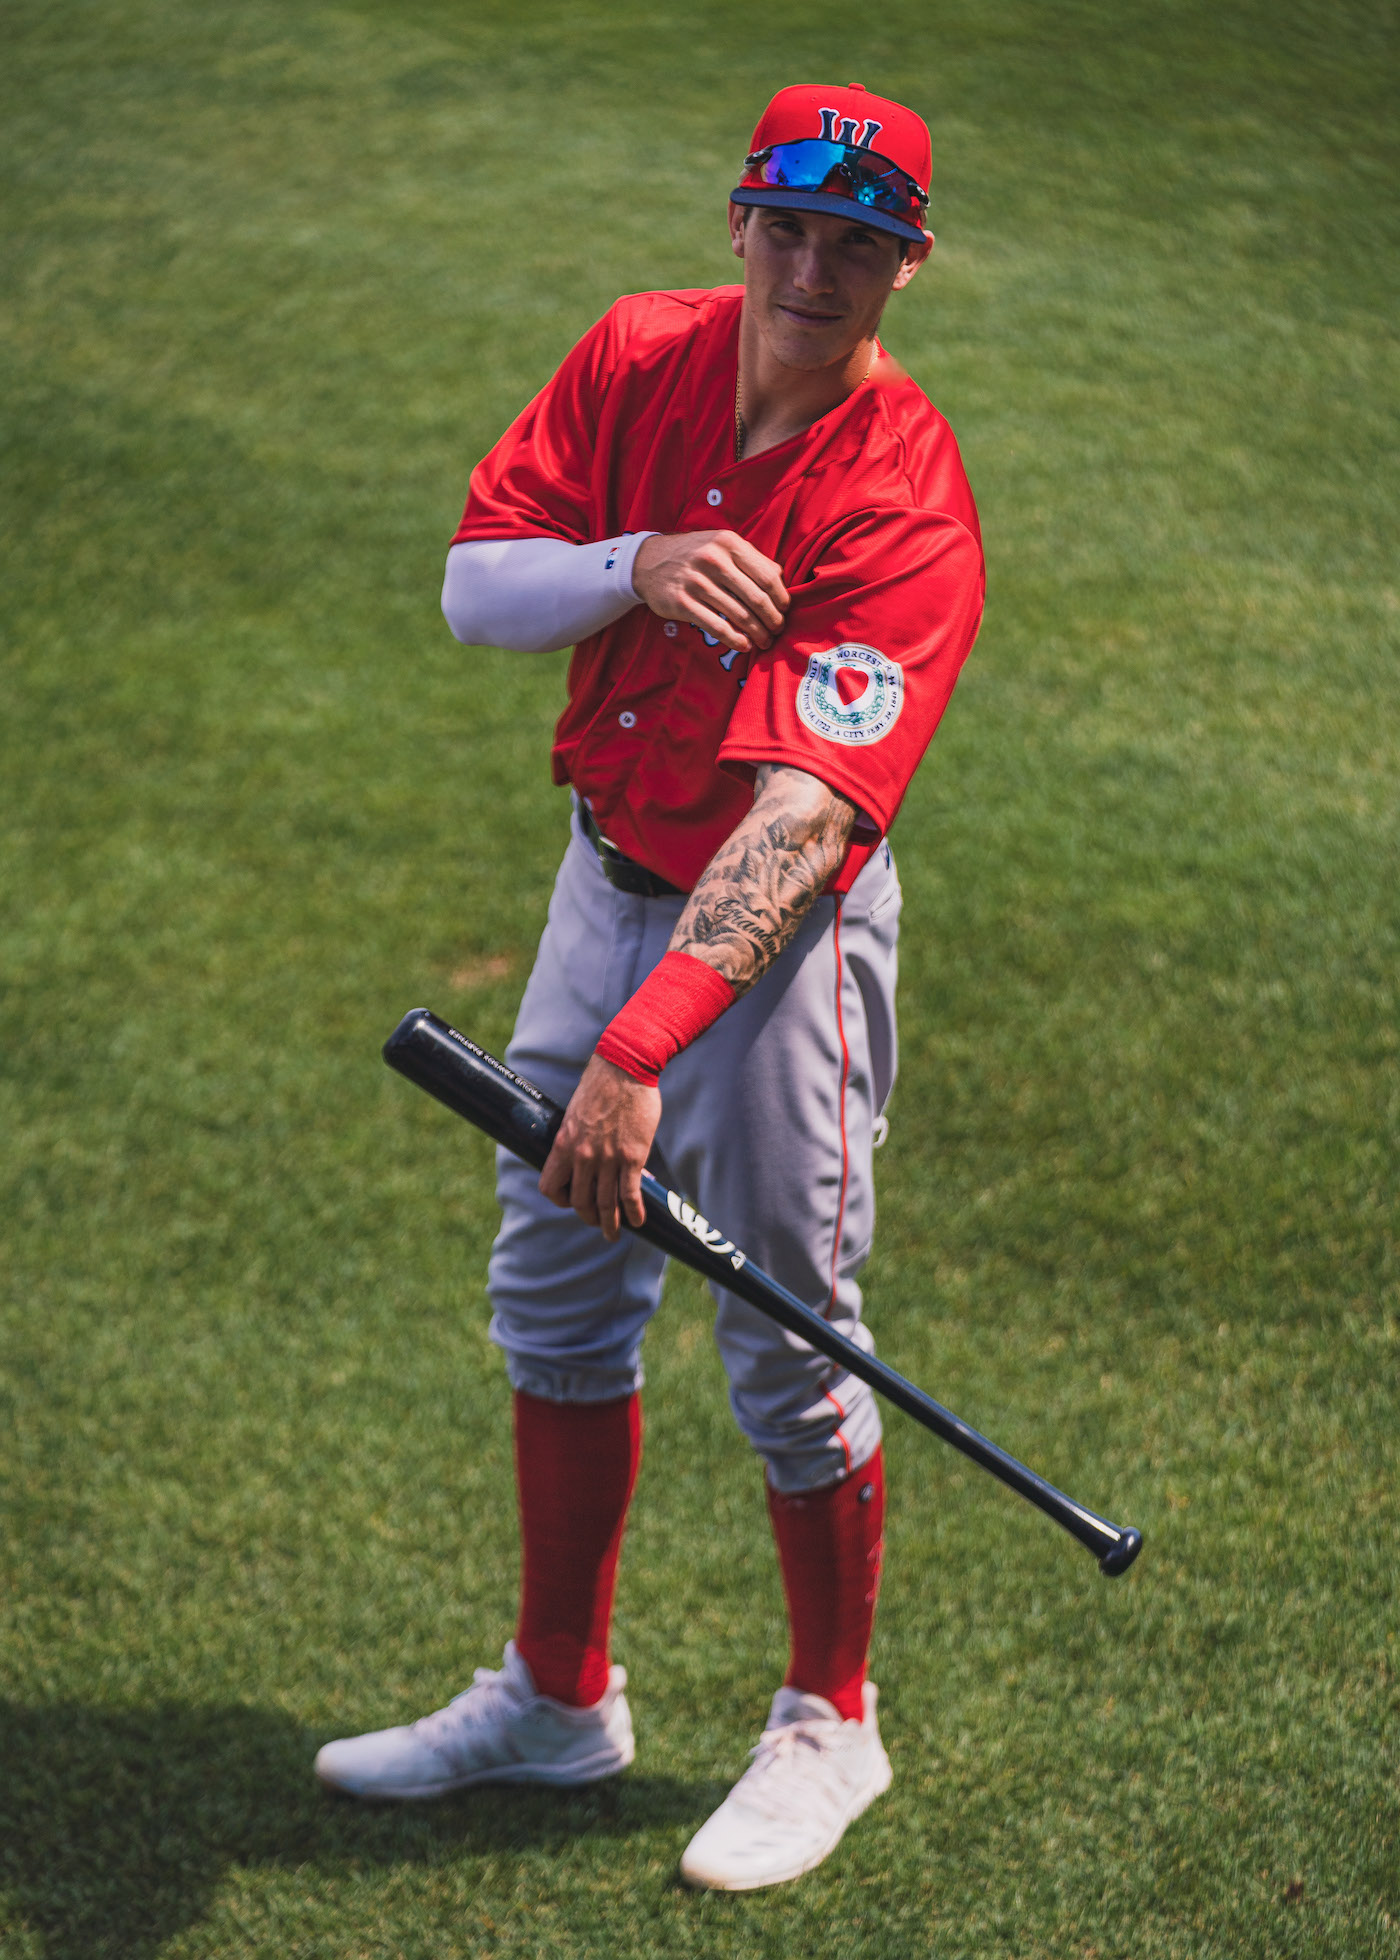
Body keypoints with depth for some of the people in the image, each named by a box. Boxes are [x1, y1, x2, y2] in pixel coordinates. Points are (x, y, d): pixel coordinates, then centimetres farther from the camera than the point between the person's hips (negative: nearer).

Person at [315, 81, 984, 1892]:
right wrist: (637, 566, -24)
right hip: (609, 879, 7)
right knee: (554, 1299, 16)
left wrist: (643, 1051, -41)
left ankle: (829, 1724, 25)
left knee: (786, 1354, 3)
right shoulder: (638, 357, -5)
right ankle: (558, 1695, 33)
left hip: (777, 934, -6)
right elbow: (475, 588, -3)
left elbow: (801, 819, -33)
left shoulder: (905, 504, -24)